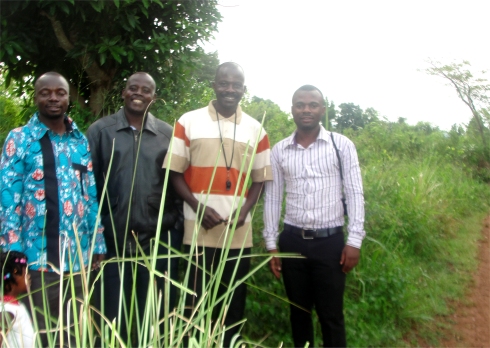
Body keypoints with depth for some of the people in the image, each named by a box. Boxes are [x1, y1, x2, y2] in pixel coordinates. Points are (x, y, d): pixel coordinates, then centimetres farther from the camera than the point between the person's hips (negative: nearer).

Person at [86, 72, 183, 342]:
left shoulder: (168, 133, 6)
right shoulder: (100, 130, 2)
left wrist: (178, 228, 1)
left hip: (160, 240, 1)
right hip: (114, 241, -1)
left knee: (156, 316, 12)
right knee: (114, 316, 12)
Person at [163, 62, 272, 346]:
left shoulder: (256, 130, 8)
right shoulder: (188, 122, 1)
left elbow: (260, 178, 11)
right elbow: (175, 172, 0)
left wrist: (245, 210, -7)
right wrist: (198, 207, -13)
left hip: (239, 231, 2)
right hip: (199, 230, -2)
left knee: (235, 303, 11)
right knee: (196, 303, 6)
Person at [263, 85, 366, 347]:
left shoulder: (342, 145, -2)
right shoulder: (279, 150, 4)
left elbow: (355, 194, -3)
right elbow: (272, 198, 6)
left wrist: (354, 240, -9)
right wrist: (271, 244, 4)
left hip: (330, 240, -2)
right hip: (292, 240, 2)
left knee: (331, 315, 6)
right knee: (298, 311, 14)